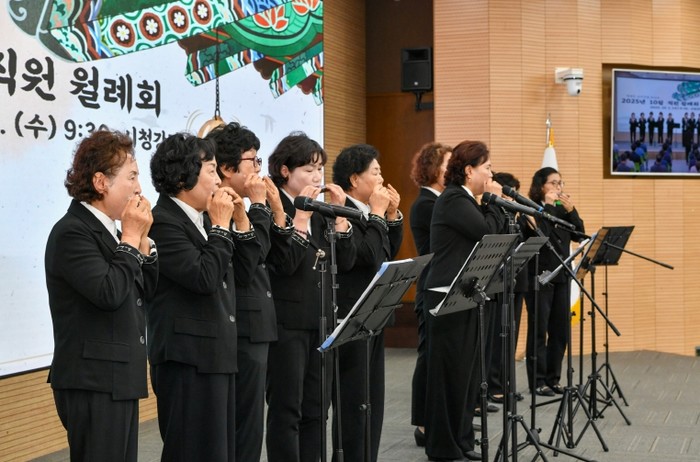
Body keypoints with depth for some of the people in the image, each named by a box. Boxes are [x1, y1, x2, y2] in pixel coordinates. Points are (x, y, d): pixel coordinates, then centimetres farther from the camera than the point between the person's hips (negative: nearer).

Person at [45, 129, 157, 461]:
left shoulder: (106, 229, 13)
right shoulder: (72, 232, -14)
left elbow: (145, 291, 15)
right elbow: (110, 293, -25)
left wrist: (141, 238, 4)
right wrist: (130, 238, -14)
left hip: (118, 378, 9)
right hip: (93, 383, -9)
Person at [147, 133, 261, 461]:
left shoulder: (204, 218, 13)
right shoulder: (163, 222, -15)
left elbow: (244, 267, 17)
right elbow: (205, 277, -24)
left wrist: (240, 221, 6)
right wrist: (221, 226, -13)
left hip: (218, 352, 9)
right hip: (187, 359, -9)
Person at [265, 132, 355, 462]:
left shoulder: (321, 211, 12)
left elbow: (346, 262, 5)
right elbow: (284, 263, -19)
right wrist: (301, 216, -18)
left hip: (321, 320, 7)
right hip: (287, 323, -7)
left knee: (316, 409, 10)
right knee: (286, 410, -1)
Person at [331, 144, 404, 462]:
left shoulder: (368, 212, 11)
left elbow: (390, 253, 16)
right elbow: (368, 256, -24)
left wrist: (392, 215, 5)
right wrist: (377, 214, -15)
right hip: (351, 318, -9)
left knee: (372, 402, 13)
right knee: (353, 403, -3)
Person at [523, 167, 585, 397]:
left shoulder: (562, 210, 13)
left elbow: (579, 235, 4)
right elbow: (540, 234, -23)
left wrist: (571, 210, -7)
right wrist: (548, 206, -17)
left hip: (561, 276, 7)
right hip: (539, 276, -6)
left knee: (560, 330, 8)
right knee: (539, 331, -2)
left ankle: (553, 378, 17)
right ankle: (538, 381, 3)